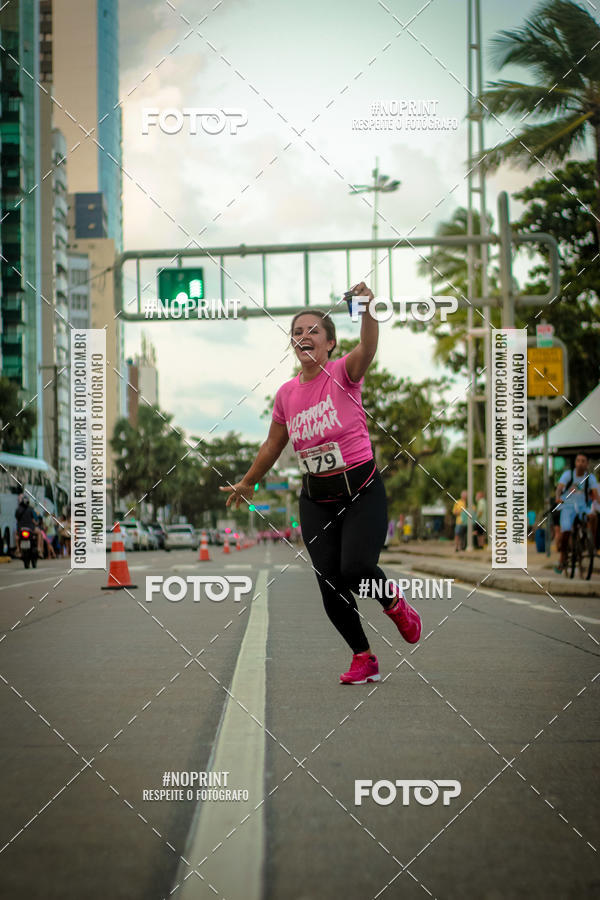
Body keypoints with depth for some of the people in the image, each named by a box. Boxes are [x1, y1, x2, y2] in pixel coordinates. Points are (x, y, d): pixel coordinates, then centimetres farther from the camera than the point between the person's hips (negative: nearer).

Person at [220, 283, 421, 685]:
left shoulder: (344, 373, -8)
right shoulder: (286, 394, 5)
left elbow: (368, 348, -31)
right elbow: (273, 445, 20)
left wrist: (368, 309, -50)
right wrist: (247, 483, 29)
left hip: (362, 490, -4)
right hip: (316, 498, 4)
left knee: (355, 568, -23)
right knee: (330, 586, -3)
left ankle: (394, 601, 12)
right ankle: (364, 659, 16)